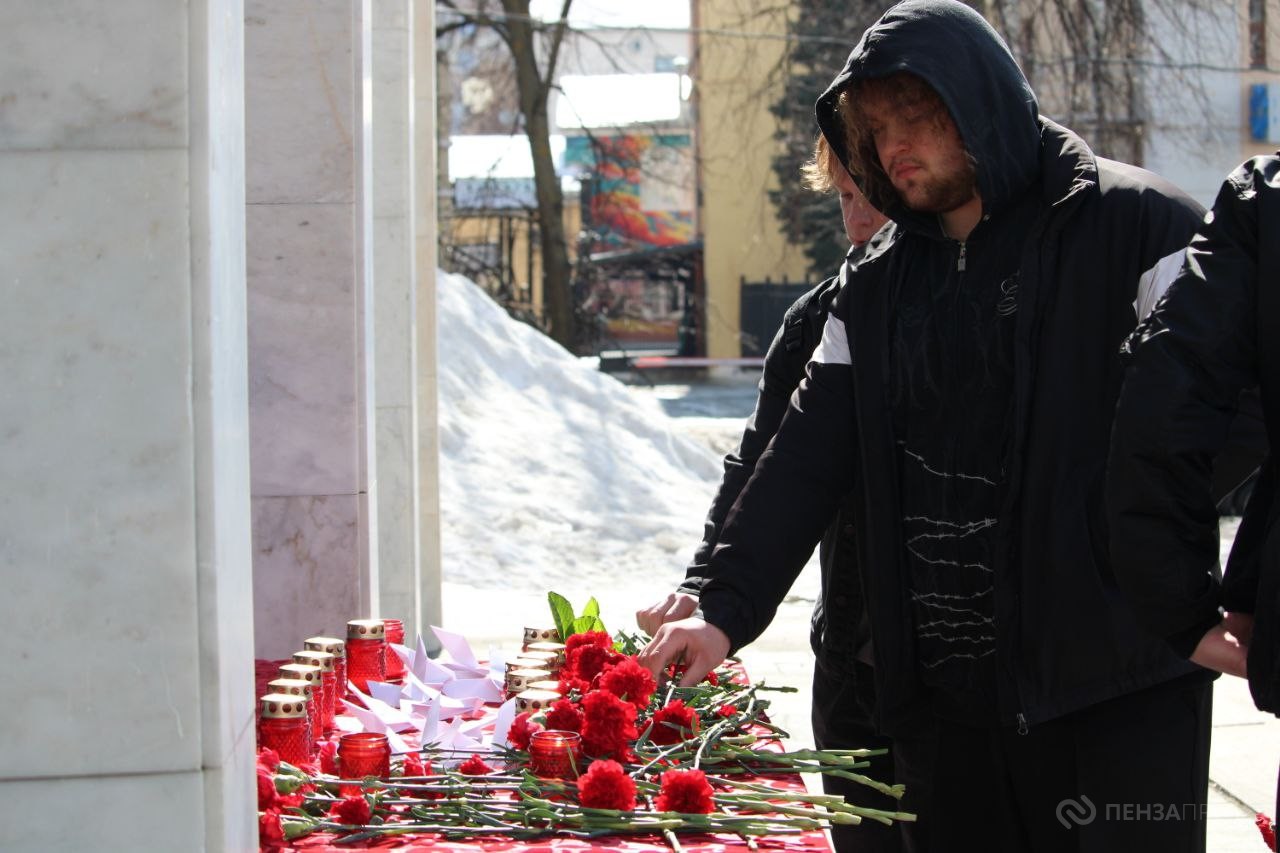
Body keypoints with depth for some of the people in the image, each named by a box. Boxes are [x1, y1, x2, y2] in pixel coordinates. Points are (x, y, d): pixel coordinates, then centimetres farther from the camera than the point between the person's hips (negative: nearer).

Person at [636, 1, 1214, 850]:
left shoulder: (1136, 228, -6)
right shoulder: (875, 287, 13)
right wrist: (728, 607, -1)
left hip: (1121, 680, -5)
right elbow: (807, 454, 9)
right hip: (961, 684, 6)